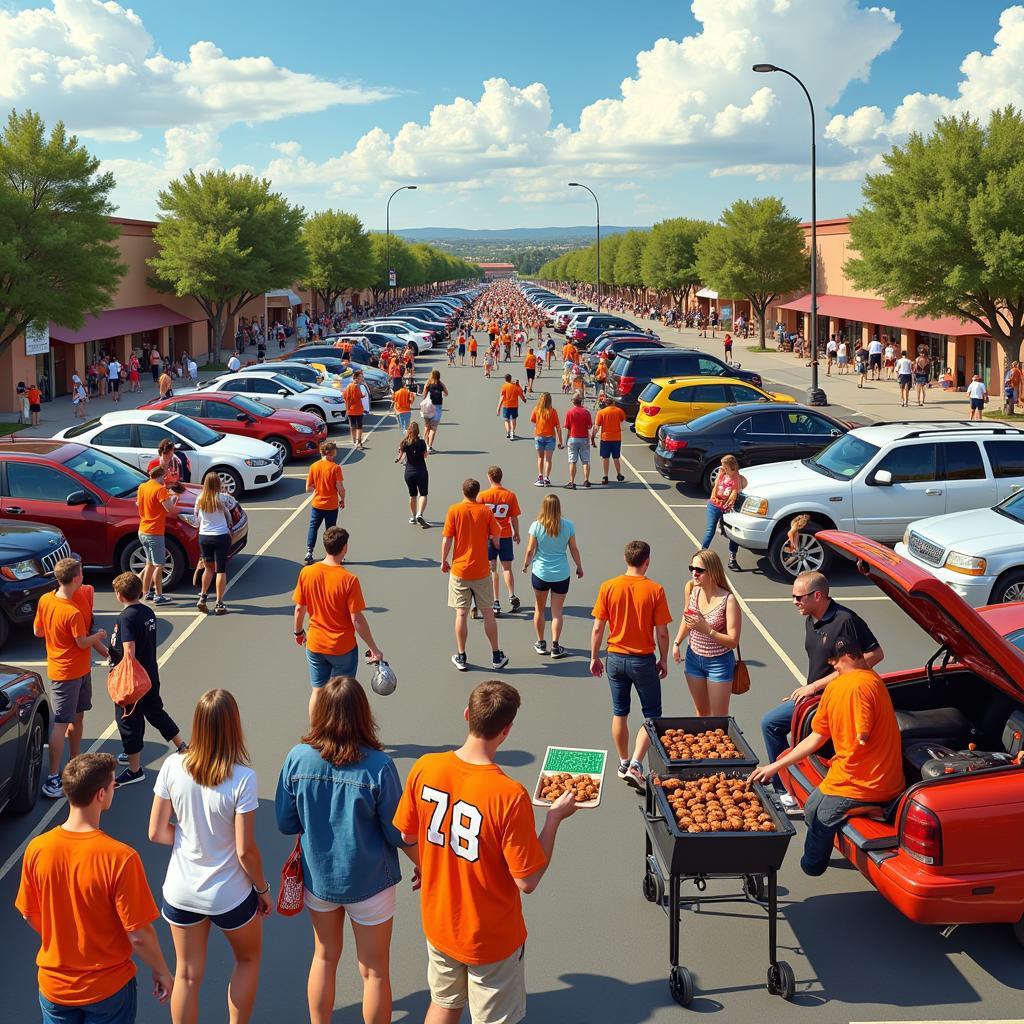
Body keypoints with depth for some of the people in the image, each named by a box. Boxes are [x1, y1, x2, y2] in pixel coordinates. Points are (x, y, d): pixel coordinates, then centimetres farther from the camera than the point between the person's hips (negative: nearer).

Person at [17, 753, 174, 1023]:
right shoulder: (120, 858, -27)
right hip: (108, 989, -3)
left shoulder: (36, 849, -15)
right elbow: (139, 935, -21)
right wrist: (161, 971, -3)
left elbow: (30, 915, 0)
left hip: (54, 983, 3)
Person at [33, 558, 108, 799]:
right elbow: (83, 642, -17)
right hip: (68, 673, -9)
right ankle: (53, 778, -2)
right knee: (61, 723, -5)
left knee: (78, 716, 19)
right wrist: (98, 636, 1)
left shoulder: (45, 600, -2)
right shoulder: (73, 612, -27)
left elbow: (37, 631, 7)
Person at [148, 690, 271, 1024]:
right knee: (248, 959, 26)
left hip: (180, 892, 3)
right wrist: (263, 888, -2)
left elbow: (156, 832, -7)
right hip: (230, 896, -3)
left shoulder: (172, 767, -15)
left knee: (187, 974, 20)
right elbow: (245, 850, -19)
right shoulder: (242, 779, -24)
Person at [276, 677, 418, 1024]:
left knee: (325, 957, 26)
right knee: (375, 972, 16)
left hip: (318, 876, 3)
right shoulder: (378, 766, -25)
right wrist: (422, 865, 4)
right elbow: (398, 831, -14)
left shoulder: (297, 758, -17)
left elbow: (286, 823, -5)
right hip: (369, 882, -3)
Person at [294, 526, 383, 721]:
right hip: (343, 648, -3)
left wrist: (299, 632, 19)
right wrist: (374, 649, -10)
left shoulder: (306, 572, -9)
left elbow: (299, 608, 0)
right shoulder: (349, 580, -21)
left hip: (315, 645, 4)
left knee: (317, 691, 17)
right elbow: (357, 619, -18)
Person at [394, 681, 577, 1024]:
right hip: (491, 938, -4)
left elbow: (407, 835, 0)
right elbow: (528, 881, -23)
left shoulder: (424, 769, -16)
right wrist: (554, 818, -14)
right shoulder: (509, 795, -31)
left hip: (438, 923, 4)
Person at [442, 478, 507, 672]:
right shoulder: (485, 511, -5)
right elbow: (496, 534, 1)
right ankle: (496, 657, 16)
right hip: (481, 571, 1)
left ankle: (461, 658, 10)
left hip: (459, 570, 0)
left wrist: (444, 562, 6)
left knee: (461, 614, 6)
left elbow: (447, 540, -7)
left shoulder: (454, 511, -6)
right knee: (488, 613, 10)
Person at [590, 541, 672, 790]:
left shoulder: (608, 587, -7)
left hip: (616, 658, 3)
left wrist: (594, 657, 9)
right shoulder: (655, 590, -13)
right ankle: (635, 764, -4)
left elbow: (598, 628, -4)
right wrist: (663, 660, 7)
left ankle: (623, 763, 28)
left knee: (620, 713, 17)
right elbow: (662, 632, -8)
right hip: (643, 660, -3)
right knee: (651, 715, 9)